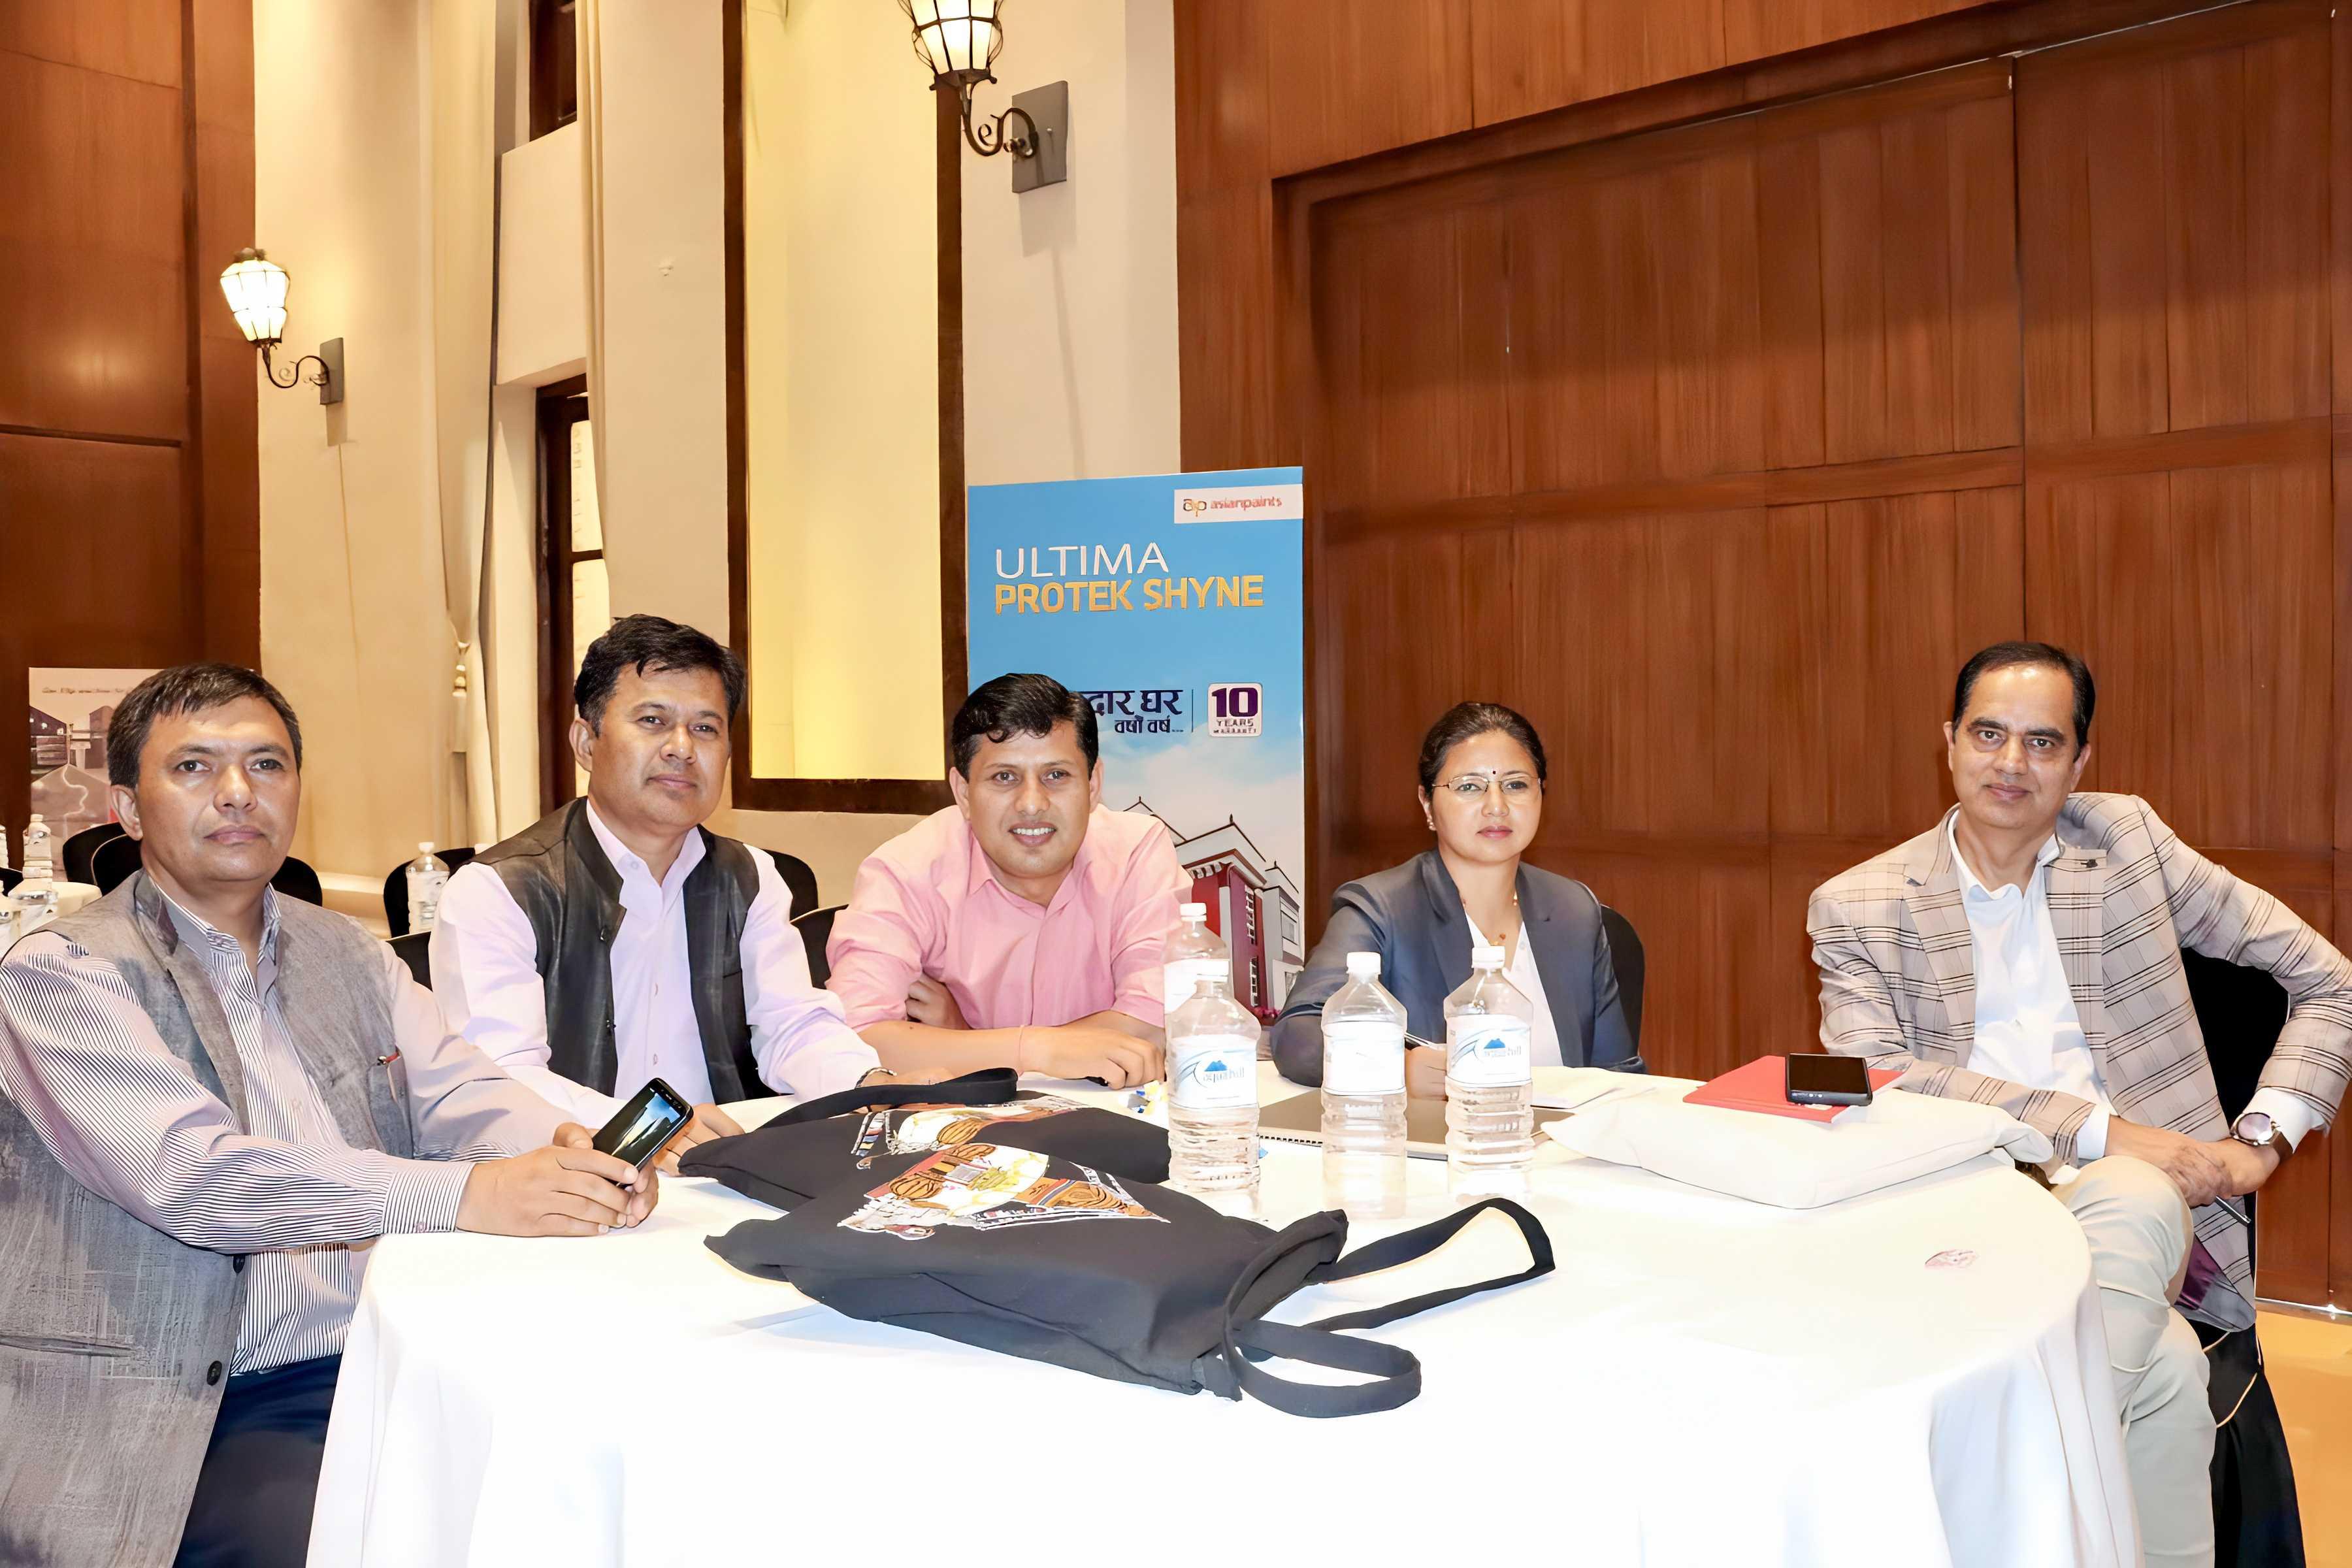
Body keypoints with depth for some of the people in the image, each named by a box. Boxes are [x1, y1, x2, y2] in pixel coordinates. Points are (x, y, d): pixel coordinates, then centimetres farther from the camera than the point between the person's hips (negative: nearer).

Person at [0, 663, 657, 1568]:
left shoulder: (348, 954, 17)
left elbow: (462, 1094, 5)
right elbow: (192, 1174, -18)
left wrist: (570, 1153, -20)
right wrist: (467, 1195, -28)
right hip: (199, 1410, -5)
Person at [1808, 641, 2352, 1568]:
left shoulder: (2127, 841, 15)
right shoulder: (1859, 906, 8)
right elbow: (1874, 1080, -8)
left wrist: (2264, 1136, 2)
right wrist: (2101, 1128, -14)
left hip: (2131, 1193, 2)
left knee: (2132, 1199, -35)